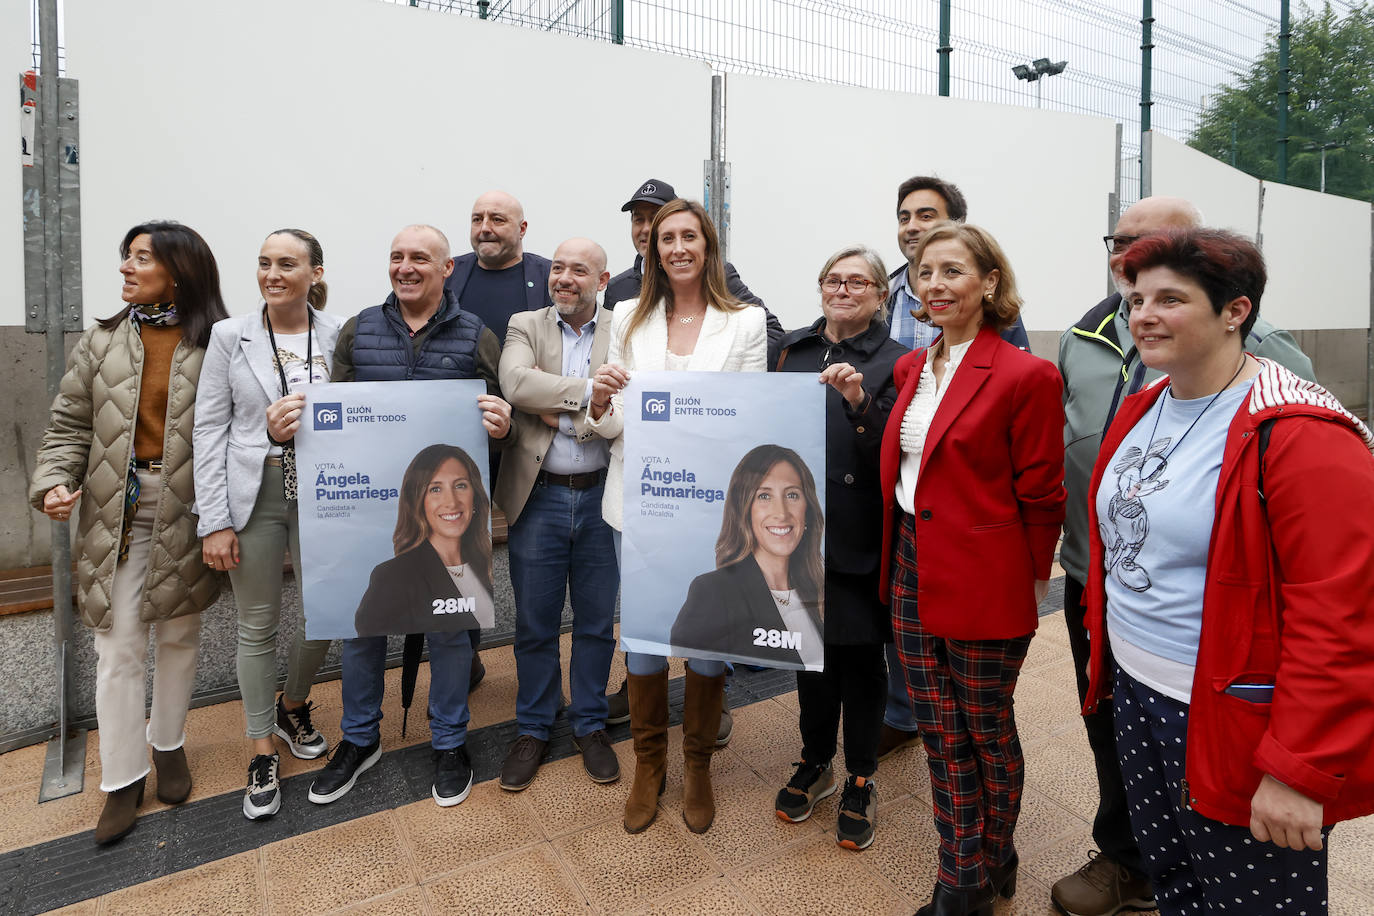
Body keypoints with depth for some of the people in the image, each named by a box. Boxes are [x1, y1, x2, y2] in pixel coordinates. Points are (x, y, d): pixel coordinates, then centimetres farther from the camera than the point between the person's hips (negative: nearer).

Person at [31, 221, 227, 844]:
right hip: (116, 514, 2)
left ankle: (168, 744, 36)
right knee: (118, 648, 5)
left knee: (178, 636, 14)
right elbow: (70, 426, 6)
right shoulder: (101, 342, 4)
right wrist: (53, 482, -11)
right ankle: (123, 779, 20)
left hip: (186, 514, -2)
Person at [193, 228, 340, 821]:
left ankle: (293, 708, 39)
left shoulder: (340, 335, 0)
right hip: (252, 495, -1)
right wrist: (214, 521, -7)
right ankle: (263, 754, 26)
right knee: (257, 626, 9)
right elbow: (209, 428, -2)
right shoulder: (230, 337, -1)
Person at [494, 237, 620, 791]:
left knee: (597, 620, 13)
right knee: (534, 621, 11)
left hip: (601, 496, 0)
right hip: (538, 496, 0)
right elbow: (516, 383, -16)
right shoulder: (524, 326, 5)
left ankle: (590, 725, 33)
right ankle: (533, 729, 31)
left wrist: (558, 410, -15)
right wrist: (588, 389, -20)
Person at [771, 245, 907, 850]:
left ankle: (861, 781, 28)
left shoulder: (894, 361, -5)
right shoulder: (795, 348, 9)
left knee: (860, 657, 7)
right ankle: (815, 764, 37)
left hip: (858, 536, -4)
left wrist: (860, 402, -27)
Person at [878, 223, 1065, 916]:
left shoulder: (1025, 376, -13)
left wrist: (1031, 582, -3)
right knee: (939, 734, 16)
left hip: (984, 584, -6)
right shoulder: (911, 367, 8)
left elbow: (1040, 497, -8)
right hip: (913, 573, 6)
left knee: (987, 733, 14)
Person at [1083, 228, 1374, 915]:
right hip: (1136, 699, 7)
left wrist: (1301, 771, -22)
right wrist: (1105, 647, 16)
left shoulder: (1300, 435, -19)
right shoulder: (1143, 409, 6)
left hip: (1235, 726, -7)